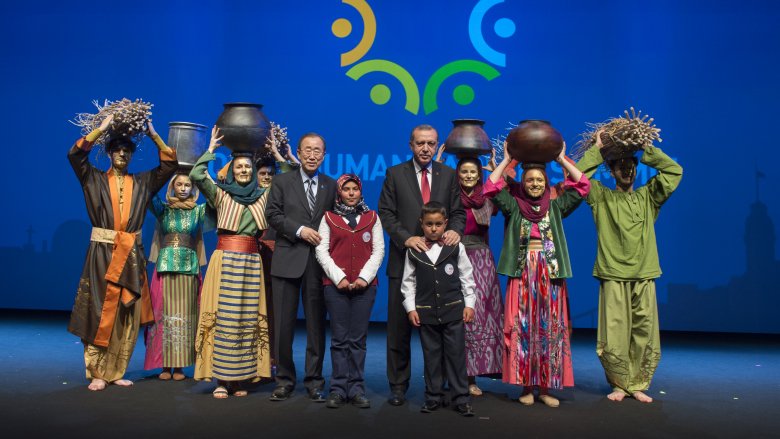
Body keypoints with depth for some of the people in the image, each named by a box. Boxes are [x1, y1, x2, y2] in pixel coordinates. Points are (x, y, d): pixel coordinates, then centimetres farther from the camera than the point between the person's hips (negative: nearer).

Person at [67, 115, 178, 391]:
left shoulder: (142, 183, 13)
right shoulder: (95, 179, 8)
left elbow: (170, 164, 10)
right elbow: (75, 155, -6)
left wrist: (153, 134, 5)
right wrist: (102, 128, -4)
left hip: (131, 255, 2)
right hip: (102, 253, -2)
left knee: (127, 315, 3)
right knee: (100, 312, -3)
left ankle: (115, 372, 12)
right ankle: (97, 373, 4)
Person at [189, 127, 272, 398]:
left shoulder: (263, 197, 14)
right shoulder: (220, 194, 6)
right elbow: (196, 175, -9)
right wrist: (211, 148, 1)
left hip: (252, 262, 3)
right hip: (226, 259, -3)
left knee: (248, 318, 2)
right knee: (223, 317, -5)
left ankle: (240, 378, 11)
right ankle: (220, 380, 3)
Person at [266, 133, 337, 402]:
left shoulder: (331, 186, 11)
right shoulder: (282, 182, 8)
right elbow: (273, 215, 0)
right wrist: (300, 230, -11)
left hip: (319, 261, 1)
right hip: (287, 260, -1)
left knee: (316, 324, 5)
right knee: (283, 324, 3)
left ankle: (314, 381, 16)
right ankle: (284, 380, 17)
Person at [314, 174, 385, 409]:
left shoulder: (372, 217, 11)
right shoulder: (329, 218, 9)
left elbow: (378, 250, 5)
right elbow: (321, 250, 2)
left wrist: (364, 277, -7)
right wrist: (338, 277, -9)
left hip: (365, 284, 1)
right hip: (335, 284, 0)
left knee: (358, 338, 3)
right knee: (339, 338, 2)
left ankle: (357, 388, 9)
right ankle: (338, 388, 8)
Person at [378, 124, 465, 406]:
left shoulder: (448, 175, 10)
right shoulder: (395, 174, 4)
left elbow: (458, 211, 8)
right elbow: (386, 213, -1)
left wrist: (455, 230, -15)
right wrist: (406, 237, -16)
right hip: (404, 259, -1)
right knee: (399, 327, 6)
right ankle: (398, 386, 18)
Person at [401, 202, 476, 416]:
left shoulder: (456, 247, -1)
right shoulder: (414, 250, 1)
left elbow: (467, 278, 4)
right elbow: (408, 281, 5)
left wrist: (469, 304, 1)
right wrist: (410, 308, 1)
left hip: (453, 310, -1)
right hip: (426, 312, 1)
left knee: (456, 354, 3)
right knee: (431, 355, 10)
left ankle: (461, 398, 13)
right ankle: (434, 397, 22)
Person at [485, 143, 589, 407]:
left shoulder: (555, 207, 10)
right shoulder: (513, 206, 6)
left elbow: (582, 187, 3)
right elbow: (491, 189, -6)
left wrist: (562, 160, 1)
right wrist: (507, 160, -3)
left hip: (550, 275, 2)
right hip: (523, 274, -1)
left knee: (550, 329, 3)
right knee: (522, 328, -1)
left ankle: (545, 387, 12)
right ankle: (526, 385, 9)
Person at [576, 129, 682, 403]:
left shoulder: (648, 197, 15)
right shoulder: (602, 198, 8)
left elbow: (674, 171, 9)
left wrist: (646, 149, 8)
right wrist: (598, 149, 4)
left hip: (644, 277, 2)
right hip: (613, 277, -2)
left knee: (645, 336, 2)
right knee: (614, 338, -2)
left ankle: (638, 385, 18)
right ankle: (620, 384, 16)